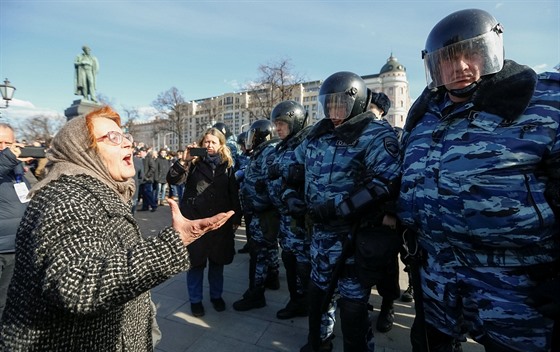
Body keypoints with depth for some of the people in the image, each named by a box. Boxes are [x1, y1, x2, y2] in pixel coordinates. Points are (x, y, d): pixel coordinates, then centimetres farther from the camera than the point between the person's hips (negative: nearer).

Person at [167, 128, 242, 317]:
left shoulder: (227, 166, 6)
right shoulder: (194, 163, 1)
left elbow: (234, 195, 6)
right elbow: (173, 180, -11)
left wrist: (236, 219, 4)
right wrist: (184, 161, -23)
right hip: (195, 220, -1)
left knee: (217, 261, 14)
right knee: (196, 261, 8)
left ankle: (216, 295, 35)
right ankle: (195, 299, 28)